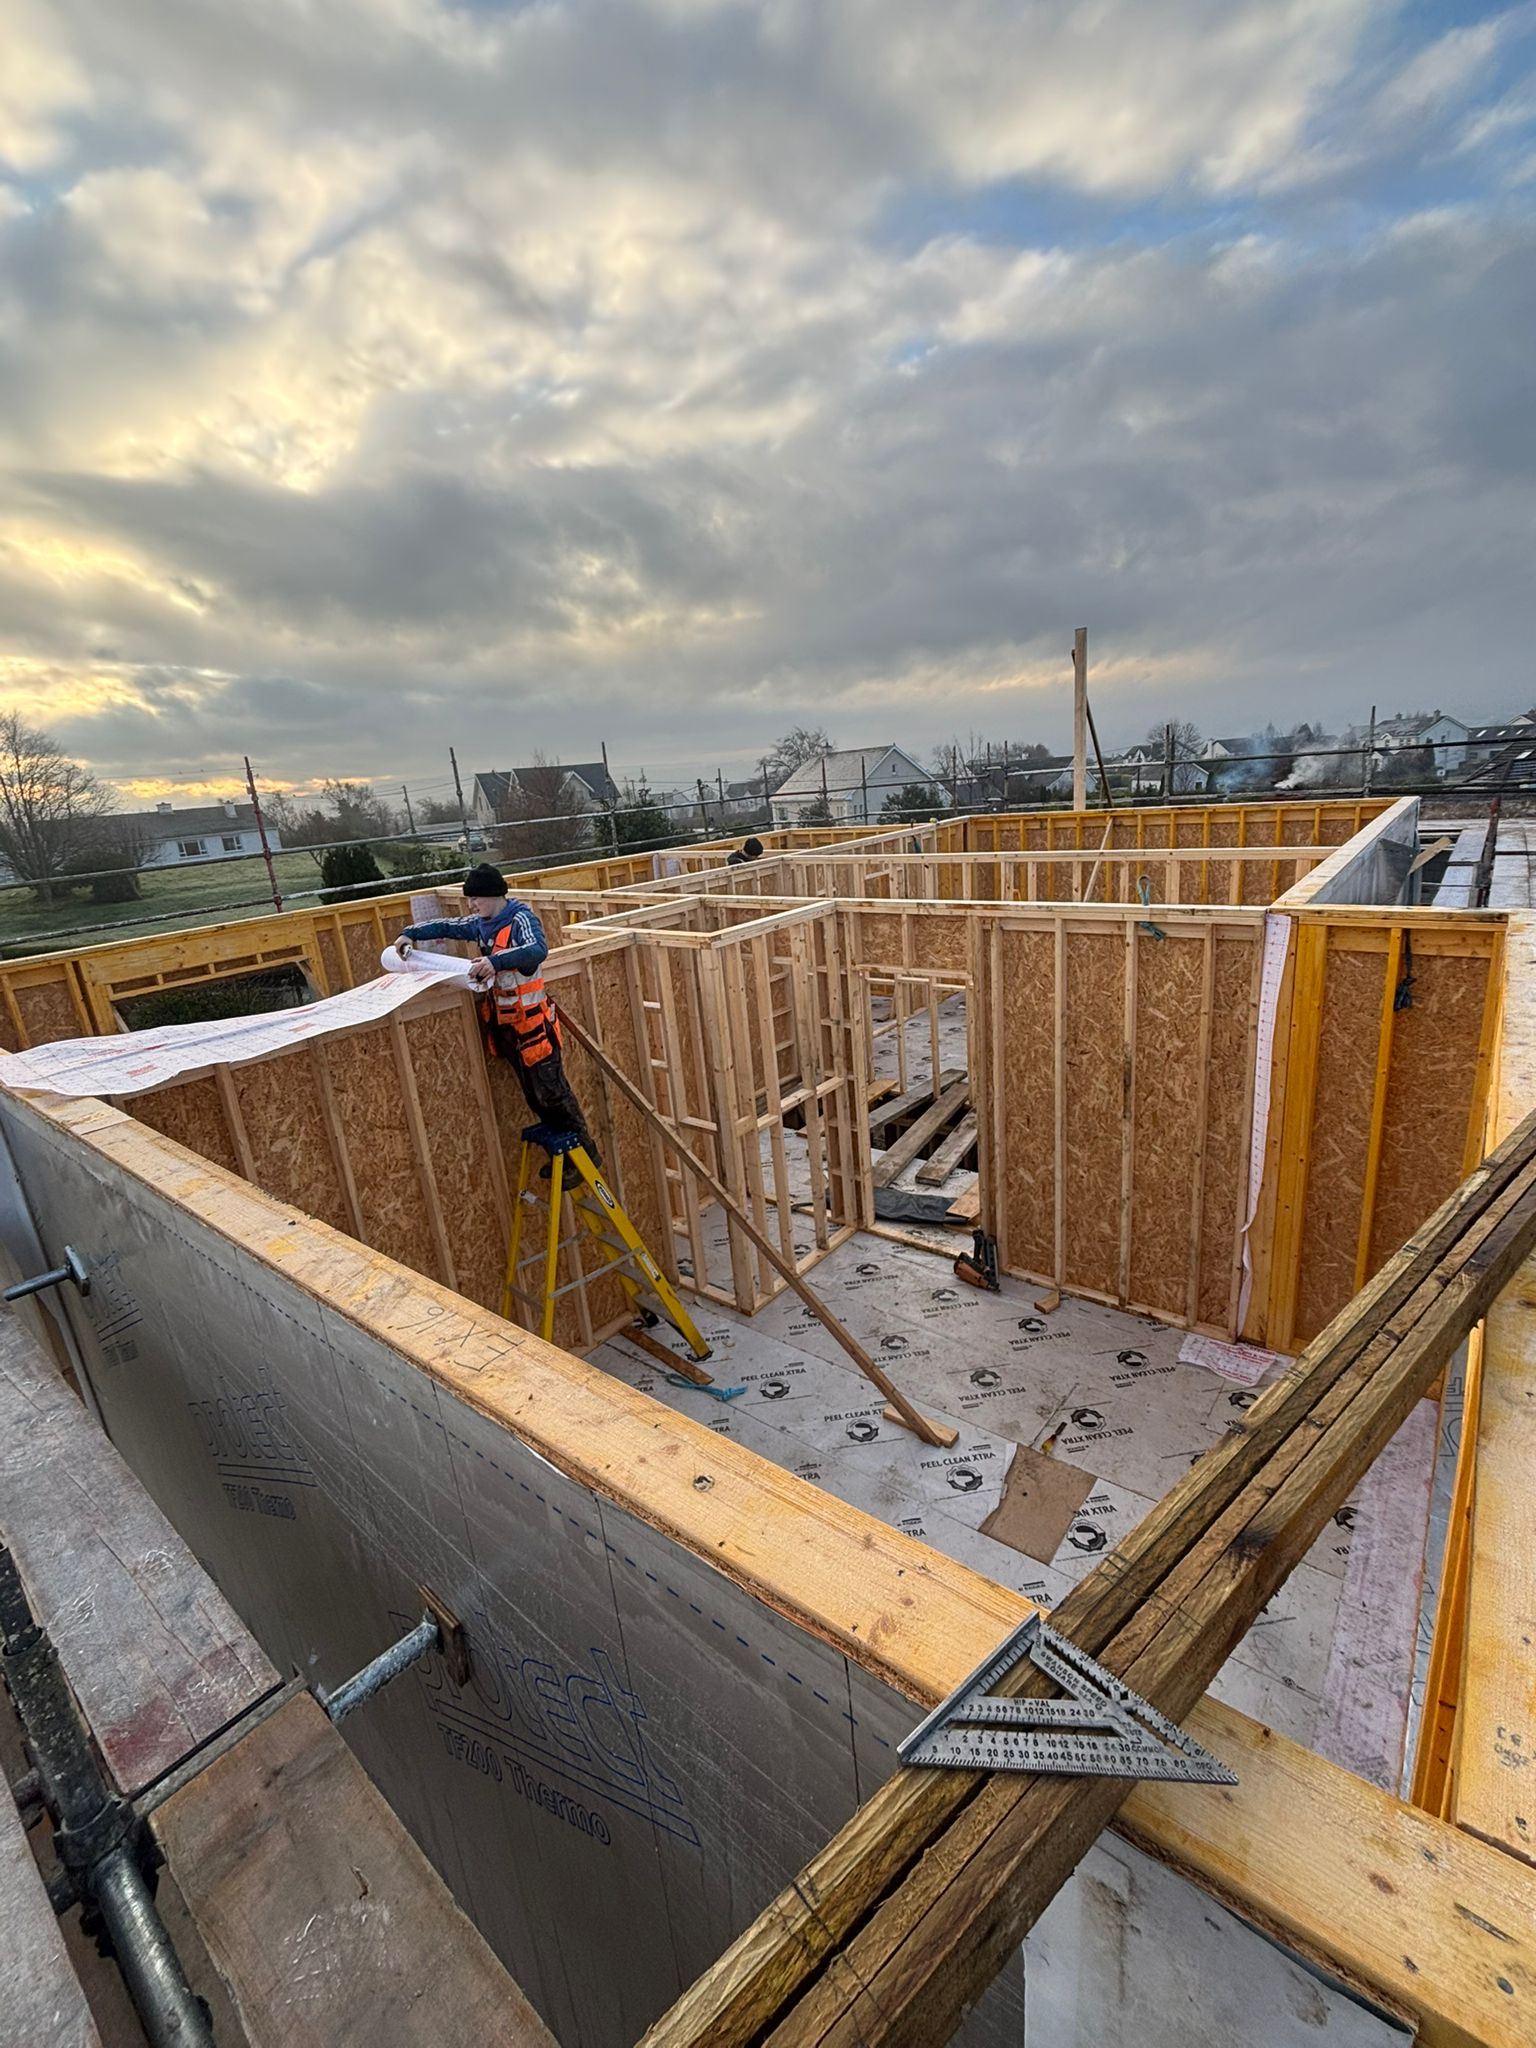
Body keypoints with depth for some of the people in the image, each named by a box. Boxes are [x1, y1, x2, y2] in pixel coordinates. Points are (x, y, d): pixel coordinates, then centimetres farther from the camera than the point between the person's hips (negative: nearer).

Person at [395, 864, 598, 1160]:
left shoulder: (520, 919, -16)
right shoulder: (481, 924, 8)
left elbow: (538, 950, -35)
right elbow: (447, 926, 20)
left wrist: (496, 961, -47)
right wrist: (411, 933, 6)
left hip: (531, 1021, -8)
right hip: (503, 1023, 8)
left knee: (552, 1091, -2)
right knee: (533, 1094, 15)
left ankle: (584, 1153, 12)